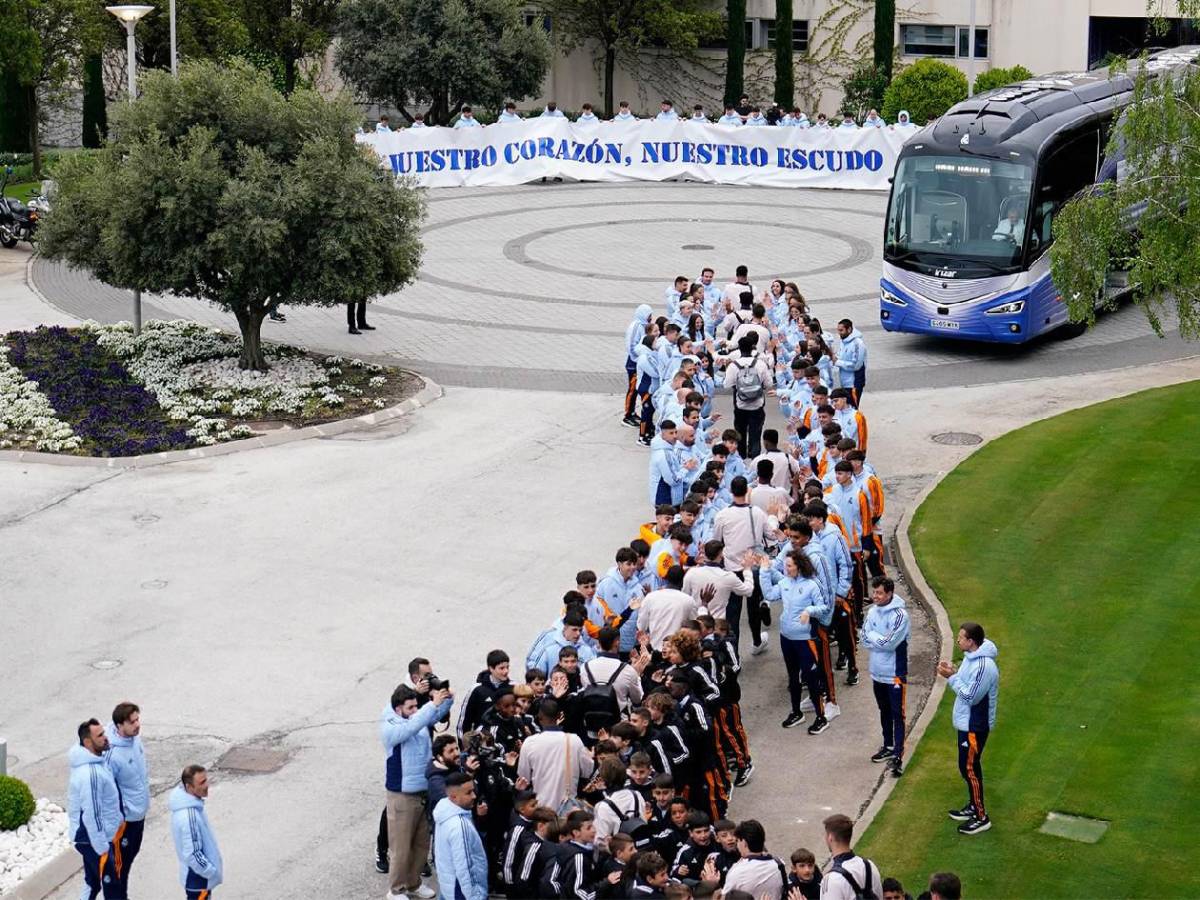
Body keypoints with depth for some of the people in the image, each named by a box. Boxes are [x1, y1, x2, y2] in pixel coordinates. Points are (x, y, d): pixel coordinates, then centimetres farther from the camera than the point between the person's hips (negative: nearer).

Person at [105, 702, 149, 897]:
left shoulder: (135, 737, -6)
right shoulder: (112, 753, -31)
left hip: (139, 811, 8)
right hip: (124, 817, -8)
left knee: (131, 855, 23)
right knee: (120, 862, 8)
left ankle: (121, 894, 40)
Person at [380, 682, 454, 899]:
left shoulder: (419, 719, 2)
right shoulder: (389, 728, -17)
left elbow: (439, 712, 5)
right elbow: (410, 728, -34)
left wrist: (447, 698, -19)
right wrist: (432, 704, -37)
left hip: (425, 792, 6)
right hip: (402, 795, -6)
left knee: (422, 843, 16)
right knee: (401, 847, 3)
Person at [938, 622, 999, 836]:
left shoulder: (983, 666, -28)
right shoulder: (972, 657, 3)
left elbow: (970, 696, -26)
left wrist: (951, 677, -22)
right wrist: (954, 672, -2)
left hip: (975, 726, -10)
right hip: (967, 722, 10)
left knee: (969, 768, -2)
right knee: (968, 766, 20)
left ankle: (981, 817, 8)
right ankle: (973, 806, 34)